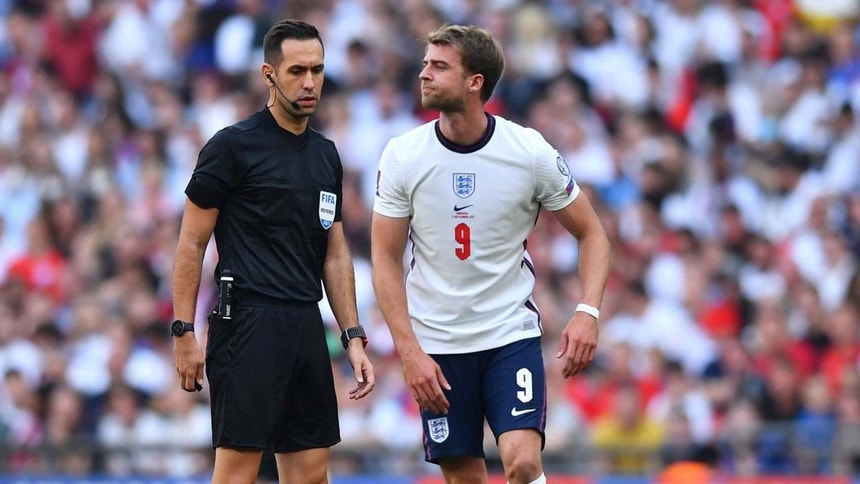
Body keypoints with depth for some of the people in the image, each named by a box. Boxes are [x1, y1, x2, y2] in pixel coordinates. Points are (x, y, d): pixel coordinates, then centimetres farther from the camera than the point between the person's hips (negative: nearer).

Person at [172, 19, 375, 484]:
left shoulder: (326, 155, 16)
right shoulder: (233, 145, -5)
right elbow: (191, 244, -4)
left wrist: (353, 338, 13)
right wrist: (184, 333, -9)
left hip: (306, 326, 7)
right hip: (248, 322, -7)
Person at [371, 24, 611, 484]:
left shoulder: (531, 152, -9)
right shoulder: (403, 155, -6)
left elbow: (591, 233, 2)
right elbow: (385, 260, -2)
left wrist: (588, 312, -14)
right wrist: (409, 351, -11)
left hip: (512, 335, -2)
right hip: (436, 343, 2)